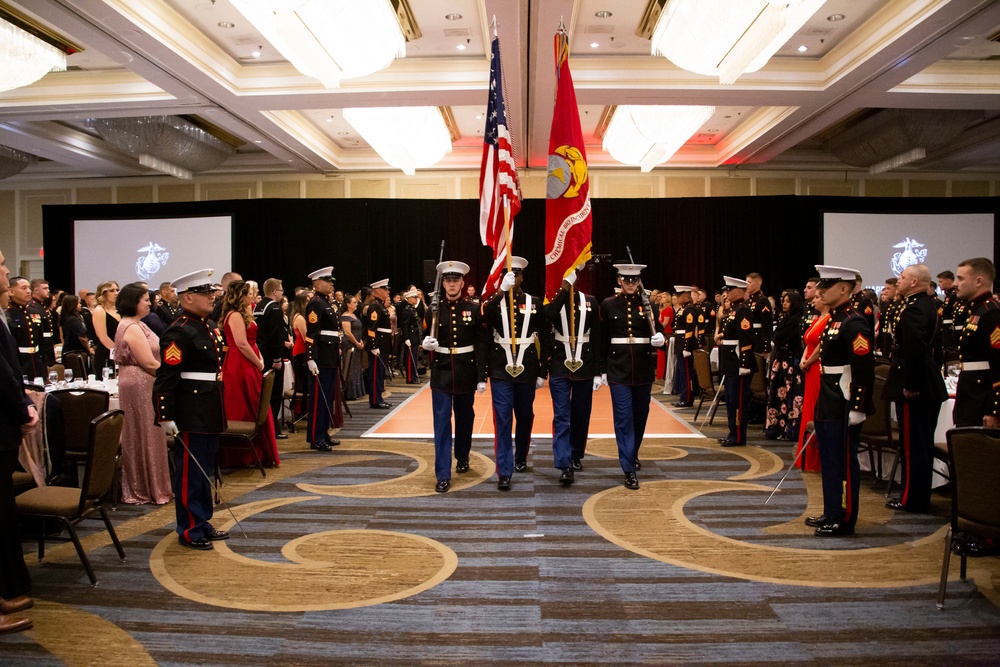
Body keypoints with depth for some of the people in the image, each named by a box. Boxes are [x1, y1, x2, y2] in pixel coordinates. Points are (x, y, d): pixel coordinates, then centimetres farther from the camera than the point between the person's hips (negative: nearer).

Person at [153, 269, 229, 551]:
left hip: (210, 413, 9)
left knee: (205, 470, 17)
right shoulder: (179, 333, -16)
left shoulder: (210, 327, 12)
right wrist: (165, 417, -22)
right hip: (191, 414, -9)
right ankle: (190, 530, 12)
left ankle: (203, 522, 29)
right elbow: (165, 378, -19)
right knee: (190, 471, 1)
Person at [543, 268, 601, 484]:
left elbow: (597, 338, 3)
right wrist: (564, 289, -25)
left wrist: (597, 371, 0)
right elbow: (547, 317, -27)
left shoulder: (590, 302, 2)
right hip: (559, 365, -2)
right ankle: (565, 465, -9)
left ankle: (576, 456, 30)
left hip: (584, 364, 2)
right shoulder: (553, 300, -1)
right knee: (562, 415, -6)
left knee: (581, 414, 12)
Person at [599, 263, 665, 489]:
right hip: (618, 368, -2)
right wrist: (601, 369, 2)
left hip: (643, 368, 2)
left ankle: (632, 455, 36)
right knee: (623, 417, -7)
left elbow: (657, 331, 8)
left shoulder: (648, 304, 4)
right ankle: (629, 469, -6)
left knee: (640, 415, 14)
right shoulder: (608, 304, 1)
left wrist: (659, 338, -16)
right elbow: (603, 339, 3)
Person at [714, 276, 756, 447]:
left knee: (738, 400, -3)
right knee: (731, 399, 15)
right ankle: (733, 433, 24)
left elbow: (746, 339, -22)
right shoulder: (733, 310, 15)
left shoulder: (742, 311, -16)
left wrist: (744, 365, -24)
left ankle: (739, 437, 4)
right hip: (730, 364, 10)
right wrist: (722, 335, 10)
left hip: (739, 364, -10)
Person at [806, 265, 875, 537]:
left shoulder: (854, 323, -16)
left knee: (844, 463, 1)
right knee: (828, 462, 16)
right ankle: (831, 514, 27)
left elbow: (864, 370, -21)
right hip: (827, 405, 10)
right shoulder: (833, 320, 13)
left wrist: (857, 408, -22)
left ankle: (845, 520, 11)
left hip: (843, 408, -10)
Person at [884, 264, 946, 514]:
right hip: (930, 386, 10)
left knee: (912, 444, -2)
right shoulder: (930, 306, 14)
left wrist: (909, 385, -21)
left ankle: (912, 499, 6)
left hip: (914, 390, -10)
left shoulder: (913, 309, -19)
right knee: (923, 443, 16)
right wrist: (932, 375, 21)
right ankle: (920, 496, 26)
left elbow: (914, 350, -27)